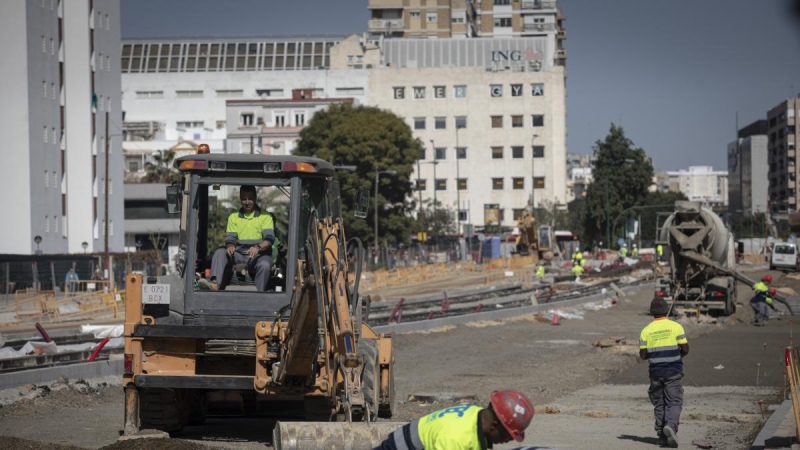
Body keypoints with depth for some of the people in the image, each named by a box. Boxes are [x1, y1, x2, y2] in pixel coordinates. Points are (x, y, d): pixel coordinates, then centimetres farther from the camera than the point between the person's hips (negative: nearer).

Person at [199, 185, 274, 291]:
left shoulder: (265, 216, 7)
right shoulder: (233, 217, 18)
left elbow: (269, 239, -5)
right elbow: (230, 238, 10)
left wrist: (258, 247, -26)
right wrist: (230, 246, -16)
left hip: (259, 254, -3)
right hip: (239, 254, 3)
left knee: (264, 265, -36)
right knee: (220, 252, -23)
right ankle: (214, 282, -45)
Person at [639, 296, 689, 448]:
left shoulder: (646, 330, -1)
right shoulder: (675, 327, -6)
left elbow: (643, 355, -1)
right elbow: (685, 349, -8)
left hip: (656, 371, 2)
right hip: (674, 371, -2)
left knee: (659, 403, 11)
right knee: (674, 402, 0)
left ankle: (662, 435, 11)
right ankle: (671, 425, -25)